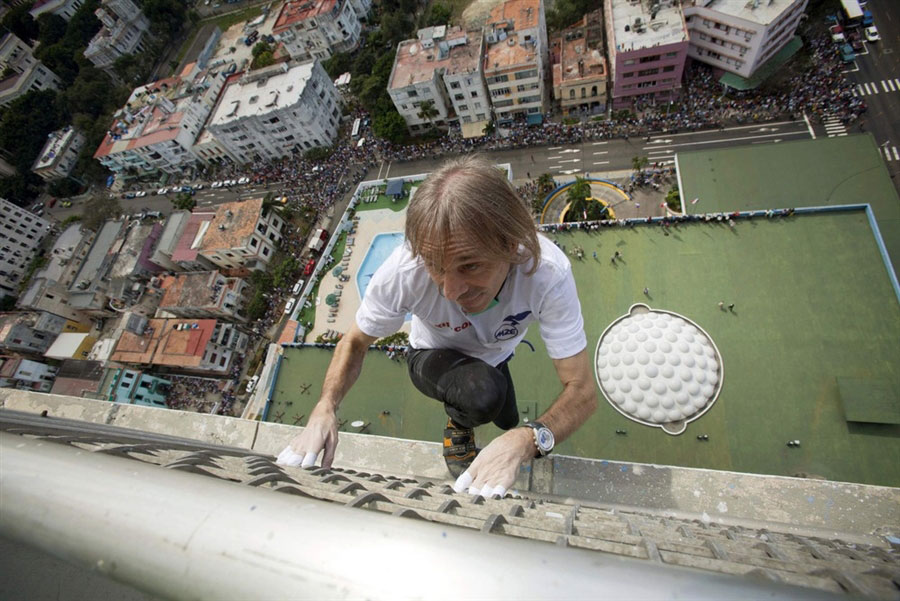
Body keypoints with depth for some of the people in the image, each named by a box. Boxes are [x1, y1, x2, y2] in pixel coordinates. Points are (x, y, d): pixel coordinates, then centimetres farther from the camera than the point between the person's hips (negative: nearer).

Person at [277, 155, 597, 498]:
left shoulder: (548, 273, -40)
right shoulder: (404, 271, -39)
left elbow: (583, 392, -35)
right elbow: (356, 341, -20)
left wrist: (525, 441, -54)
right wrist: (325, 408, -37)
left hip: (495, 356, 3)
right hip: (433, 357, -2)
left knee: (507, 423, 26)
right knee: (485, 394, -34)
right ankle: (458, 426, 3)